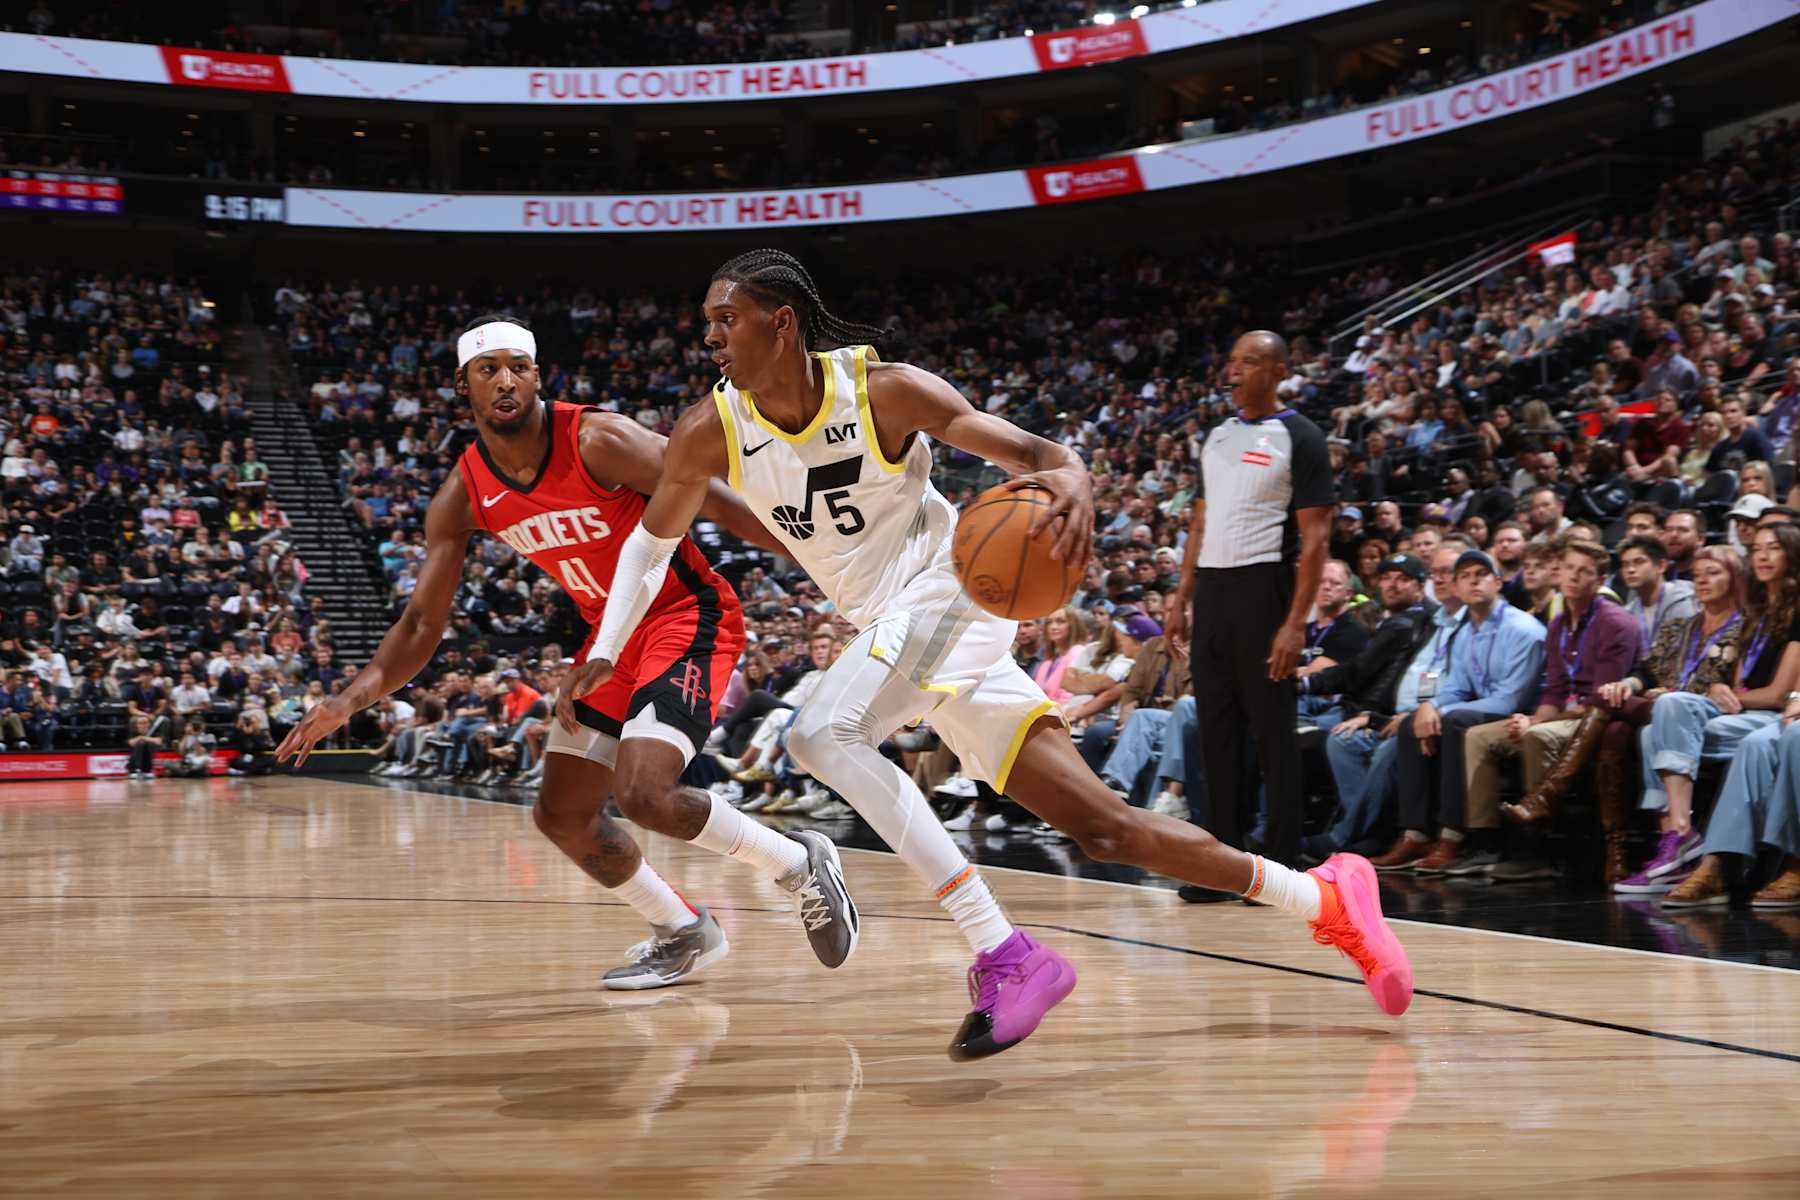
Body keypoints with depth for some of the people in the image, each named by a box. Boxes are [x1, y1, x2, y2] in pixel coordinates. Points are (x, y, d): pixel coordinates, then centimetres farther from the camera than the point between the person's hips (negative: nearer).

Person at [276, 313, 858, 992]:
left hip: (688, 616, -7)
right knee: (561, 814, 9)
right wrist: (352, 699, -12)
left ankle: (799, 866, -2)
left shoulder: (599, 441, -21)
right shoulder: (463, 497, -3)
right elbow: (424, 621, 2)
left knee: (645, 794, -25)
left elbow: (717, 504, -19)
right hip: (612, 633, 8)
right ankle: (683, 935, 27)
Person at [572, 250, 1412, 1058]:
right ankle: (1323, 898, 14)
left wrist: (1071, 481, -43)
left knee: (822, 733, -30)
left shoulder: (883, 390, -16)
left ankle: (1005, 956, -26)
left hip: (945, 587, -5)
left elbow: (1033, 451, -20)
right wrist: (603, 654, 1)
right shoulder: (709, 434, -4)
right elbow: (652, 541, 11)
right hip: (885, 625, 5)